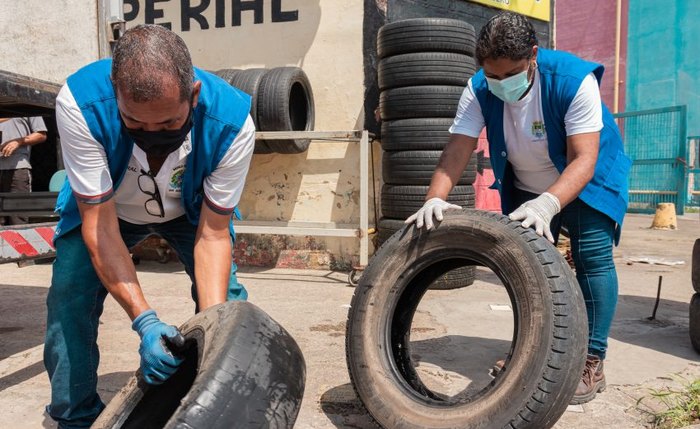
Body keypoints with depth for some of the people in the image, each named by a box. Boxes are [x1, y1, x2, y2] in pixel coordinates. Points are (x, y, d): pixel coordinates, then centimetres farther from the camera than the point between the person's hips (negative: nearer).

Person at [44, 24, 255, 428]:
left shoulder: (232, 121, -36)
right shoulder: (80, 103, -37)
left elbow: (212, 235, -27)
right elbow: (99, 222, -32)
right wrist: (144, 319, -40)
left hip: (191, 209, 0)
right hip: (104, 206, 0)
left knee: (226, 298, -14)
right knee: (69, 301, -13)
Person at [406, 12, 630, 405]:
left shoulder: (574, 80, -30)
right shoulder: (480, 90, -21)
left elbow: (583, 159, -36)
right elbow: (457, 151, -25)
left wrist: (548, 204, -53)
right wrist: (435, 199, -43)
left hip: (586, 180, -3)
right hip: (526, 188, 4)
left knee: (592, 256, -12)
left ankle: (592, 361, -2)